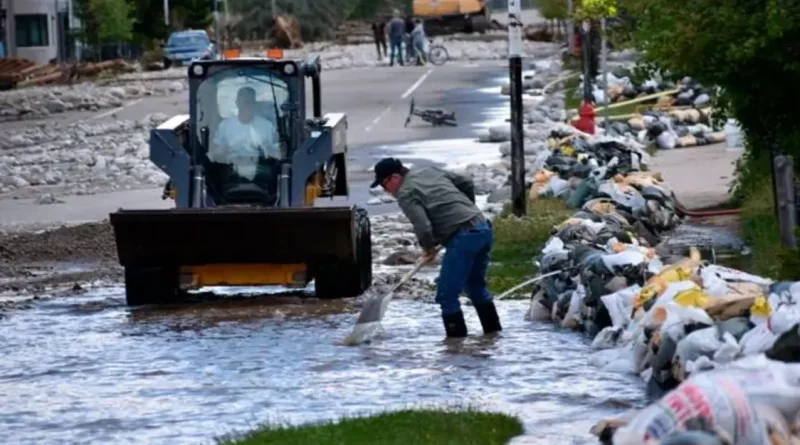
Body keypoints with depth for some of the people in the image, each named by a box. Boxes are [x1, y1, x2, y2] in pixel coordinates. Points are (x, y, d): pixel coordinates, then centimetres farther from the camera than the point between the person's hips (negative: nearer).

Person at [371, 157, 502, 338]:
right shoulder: (431, 172, 18)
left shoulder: (406, 194, -6)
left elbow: (423, 227, -16)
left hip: (463, 237, -9)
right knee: (476, 285, 25)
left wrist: (428, 247, 4)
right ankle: (493, 330, 30)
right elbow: (468, 184, 22)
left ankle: (456, 336, -3)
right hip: (483, 228, 9)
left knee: (447, 294, -3)